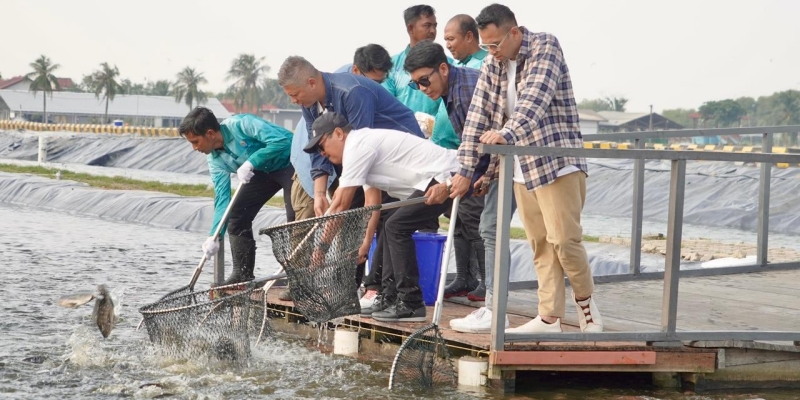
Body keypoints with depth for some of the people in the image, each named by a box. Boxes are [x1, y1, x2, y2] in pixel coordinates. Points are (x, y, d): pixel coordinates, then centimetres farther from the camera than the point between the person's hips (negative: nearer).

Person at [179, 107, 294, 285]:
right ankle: (242, 274, 9)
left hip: (289, 162, -8)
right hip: (263, 171, 8)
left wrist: (251, 163, -35)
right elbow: (222, 198, -9)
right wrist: (215, 236, -19)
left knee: (295, 218, -18)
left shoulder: (241, 124, -29)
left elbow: (281, 140, -35)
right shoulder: (215, 160, -6)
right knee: (237, 216, 2)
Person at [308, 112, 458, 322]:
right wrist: (364, 243, 9)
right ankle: (391, 297, 15)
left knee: (397, 226, -14)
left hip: (445, 179, -11)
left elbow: (340, 205, -13)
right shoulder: (365, 143, 18)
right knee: (391, 227, 13)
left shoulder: (357, 146, -13)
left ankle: (411, 304, -11)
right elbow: (372, 204, 16)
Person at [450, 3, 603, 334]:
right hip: (521, 171, 6)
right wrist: (465, 171, 0)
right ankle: (549, 318, 7)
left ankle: (585, 303, 10)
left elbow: (535, 99, -28)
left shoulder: (546, 48, -11)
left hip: (558, 164, -6)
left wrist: (507, 133, -44)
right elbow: (477, 117, 5)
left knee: (563, 239, -10)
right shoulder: (492, 65, 8)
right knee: (540, 245, 5)